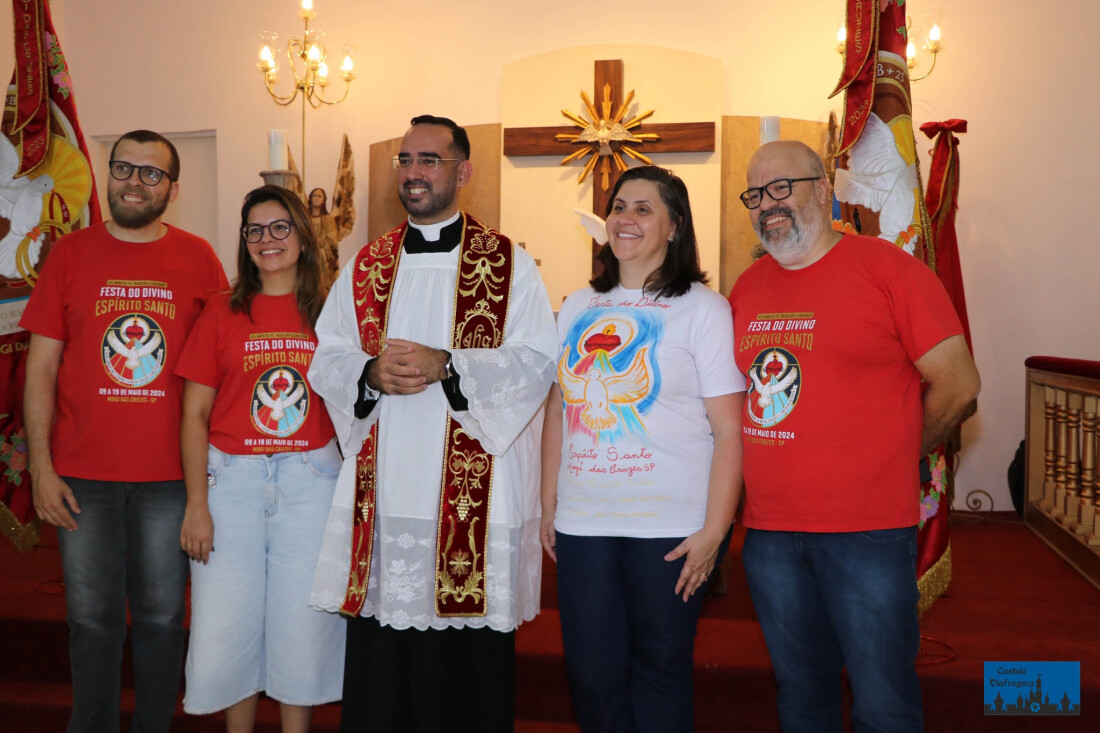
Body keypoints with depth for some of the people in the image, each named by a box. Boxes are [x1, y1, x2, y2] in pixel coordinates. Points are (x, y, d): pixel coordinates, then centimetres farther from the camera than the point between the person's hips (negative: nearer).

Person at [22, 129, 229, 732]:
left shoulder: (198, 258, 2)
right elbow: (40, 368, 3)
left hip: (170, 477, 0)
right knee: (92, 618, 11)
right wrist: (40, 467, -3)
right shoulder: (71, 254, 3)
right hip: (83, 475, 1)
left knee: (162, 616, 10)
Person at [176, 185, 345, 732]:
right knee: (227, 628, 6)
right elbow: (195, 414, 2)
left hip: (310, 480, 0)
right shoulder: (221, 312, 3)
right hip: (231, 480, 1)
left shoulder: (329, 314, 4)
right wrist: (197, 504, -4)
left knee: (302, 625, 7)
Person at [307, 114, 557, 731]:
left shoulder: (509, 263, 3)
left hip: (474, 490, -3)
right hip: (384, 489, 3)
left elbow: (537, 362, -6)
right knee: (380, 659, 7)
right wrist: (372, 373, -11)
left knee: (473, 657, 5)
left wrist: (445, 365, -18)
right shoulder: (367, 265, 14)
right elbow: (326, 360, 11)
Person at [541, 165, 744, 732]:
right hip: (581, 524, 4)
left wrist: (714, 531, -13)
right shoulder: (577, 307, 10)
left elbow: (729, 430, -8)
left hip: (669, 527, -4)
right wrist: (549, 506, 9)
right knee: (591, 675, 10)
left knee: (659, 672, 9)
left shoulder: (703, 308, -4)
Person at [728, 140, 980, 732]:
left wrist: (892, 460, 3)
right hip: (768, 529, 5)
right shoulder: (746, 287, 9)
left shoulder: (885, 266, -6)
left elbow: (956, 383, -5)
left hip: (868, 532, -4)